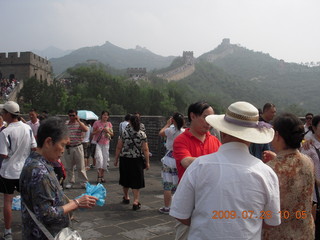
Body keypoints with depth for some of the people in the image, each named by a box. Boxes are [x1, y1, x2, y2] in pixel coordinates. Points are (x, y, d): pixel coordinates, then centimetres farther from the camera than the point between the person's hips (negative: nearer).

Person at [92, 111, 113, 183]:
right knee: (99, 158, -19)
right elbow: (93, 133, 3)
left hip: (106, 143, 3)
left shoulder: (109, 124, 7)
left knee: (105, 159, 5)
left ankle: (102, 176, 18)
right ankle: (99, 176, -13)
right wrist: (97, 131, -17)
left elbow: (112, 134, 10)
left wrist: (108, 131, -9)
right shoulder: (97, 123, -2)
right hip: (97, 143, -3)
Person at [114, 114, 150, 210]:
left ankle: (126, 198, 36)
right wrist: (147, 162, 0)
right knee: (136, 181, 5)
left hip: (124, 159, 1)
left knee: (125, 179, 18)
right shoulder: (142, 134, -6)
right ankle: (135, 202, -2)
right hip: (137, 160, -1)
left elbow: (119, 147, -3)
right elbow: (145, 149, -7)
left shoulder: (124, 133, -5)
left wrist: (116, 159, 7)